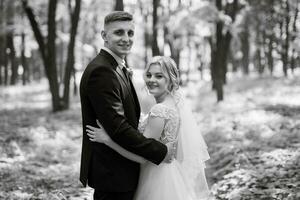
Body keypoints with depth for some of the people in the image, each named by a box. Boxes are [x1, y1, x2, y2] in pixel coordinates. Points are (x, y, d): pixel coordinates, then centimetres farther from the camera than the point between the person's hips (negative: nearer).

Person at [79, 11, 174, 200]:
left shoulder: (118, 68, 13)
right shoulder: (101, 71, -20)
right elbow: (117, 128, -25)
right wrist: (160, 151, -20)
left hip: (122, 169, 10)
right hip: (111, 173, -10)